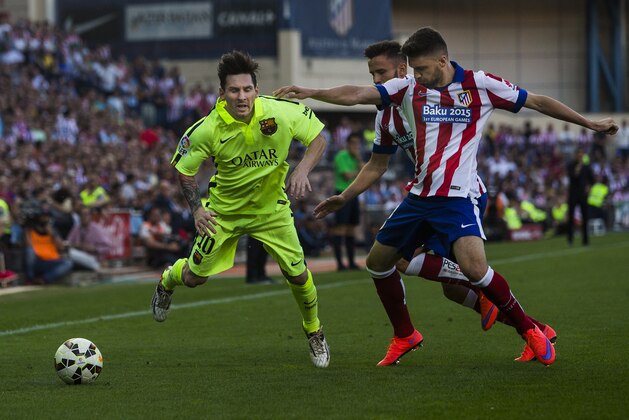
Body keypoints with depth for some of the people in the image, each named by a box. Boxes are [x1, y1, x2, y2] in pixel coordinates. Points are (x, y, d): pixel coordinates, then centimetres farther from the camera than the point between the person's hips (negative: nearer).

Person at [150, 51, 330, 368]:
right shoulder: (208, 130, -26)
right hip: (224, 209, 0)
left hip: (271, 207, 1)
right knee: (194, 277, 4)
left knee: (297, 273, -6)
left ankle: (314, 333, 24)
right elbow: (183, 168, -9)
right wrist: (196, 209, -22)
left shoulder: (281, 112, -25)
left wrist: (302, 171, -26)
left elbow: (318, 138, -9)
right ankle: (168, 280, 44)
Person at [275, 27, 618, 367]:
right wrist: (311, 93, -20)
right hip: (418, 196, 6)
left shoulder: (480, 85, -6)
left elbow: (537, 102, 0)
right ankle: (405, 336, 30)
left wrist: (590, 123, 1)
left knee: (474, 267, -25)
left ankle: (530, 331, -7)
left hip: (456, 197, -6)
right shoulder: (409, 89, 2)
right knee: (378, 262, 11)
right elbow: (357, 95, -7)